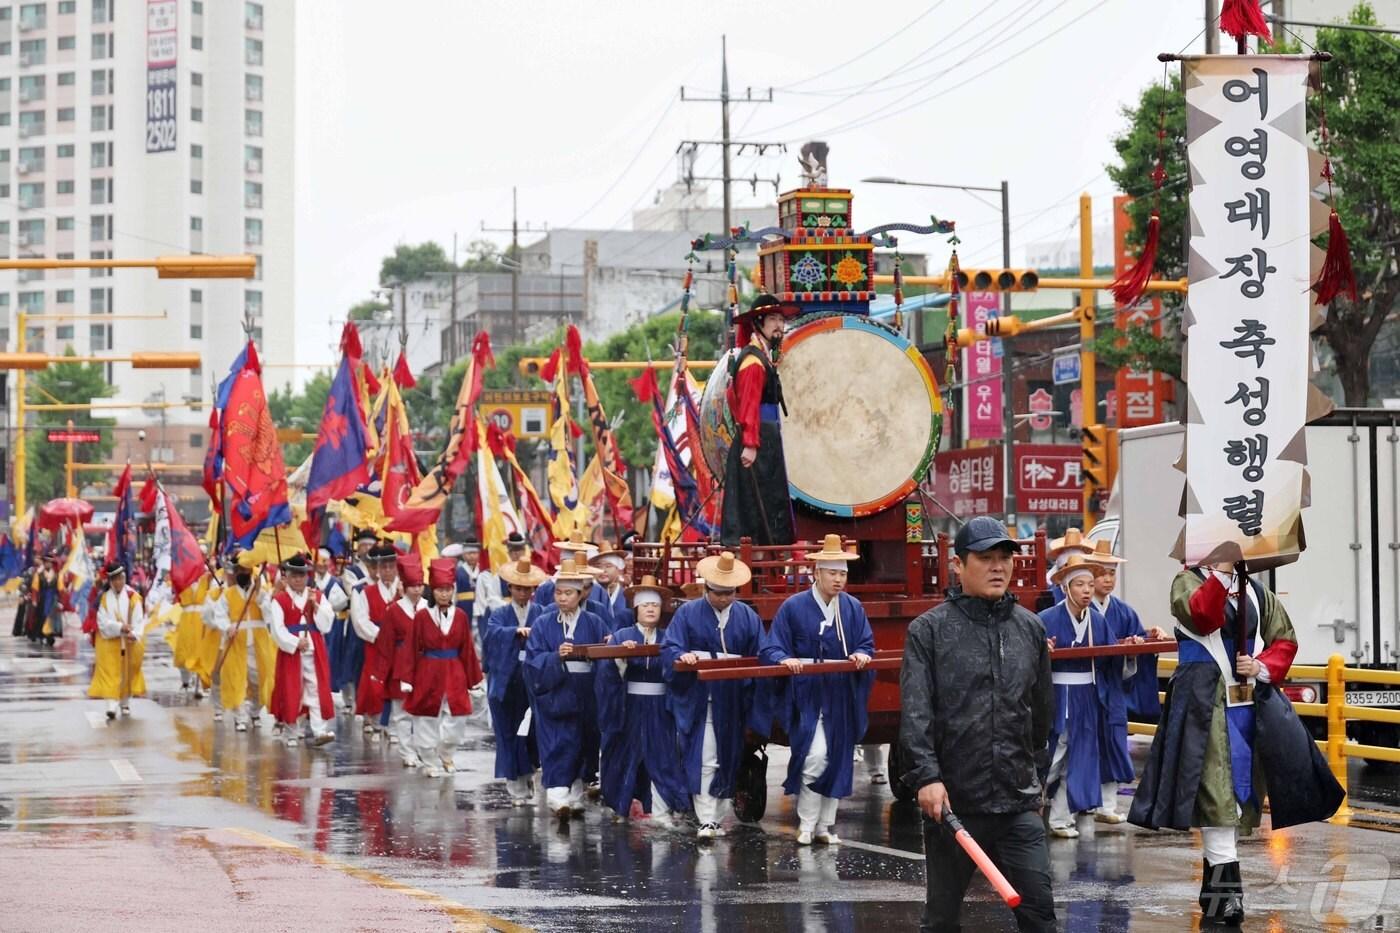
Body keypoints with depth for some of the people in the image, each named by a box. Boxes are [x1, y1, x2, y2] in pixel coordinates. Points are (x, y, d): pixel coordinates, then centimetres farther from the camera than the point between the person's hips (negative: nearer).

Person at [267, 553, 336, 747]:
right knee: (291, 693, 3)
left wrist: (316, 605, -10)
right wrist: (295, 643, -17)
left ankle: (319, 731, -9)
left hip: (315, 652, 2)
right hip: (290, 652, -2)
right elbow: (277, 629, -9)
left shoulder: (317, 596, 9)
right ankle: (291, 734, 15)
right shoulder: (279, 599, 0)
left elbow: (326, 625, 1)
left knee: (317, 691, -5)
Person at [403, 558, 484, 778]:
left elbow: (467, 649, 6)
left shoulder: (460, 616, 1)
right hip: (428, 675, -2)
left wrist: (473, 679, 7)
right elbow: (410, 649, -4)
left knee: (457, 719, 0)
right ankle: (431, 762, 18)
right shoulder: (422, 616, -6)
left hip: (454, 675, 2)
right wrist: (407, 679, -8)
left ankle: (445, 755, 24)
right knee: (427, 721, 4)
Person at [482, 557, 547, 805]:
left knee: (533, 732, 1)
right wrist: (516, 631, -33)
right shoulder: (500, 615, 5)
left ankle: (527, 775, 25)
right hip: (506, 683, 0)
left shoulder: (542, 615, 6)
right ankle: (516, 786, 8)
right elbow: (492, 632, -16)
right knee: (509, 735, 1)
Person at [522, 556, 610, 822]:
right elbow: (533, 661, -7)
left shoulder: (595, 624, 6)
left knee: (583, 746, 7)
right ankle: (558, 798, -21)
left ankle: (575, 797, 18)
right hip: (554, 695, -2)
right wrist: (557, 656, -21)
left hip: (585, 698, 2)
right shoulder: (543, 625, 3)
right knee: (558, 746, -10)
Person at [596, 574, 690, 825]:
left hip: (659, 709, 1)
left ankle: (661, 810, -5)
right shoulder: (622, 636, 1)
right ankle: (619, 805, 23)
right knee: (626, 755, 8)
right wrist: (621, 656, -27)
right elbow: (608, 670, -10)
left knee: (661, 756, -4)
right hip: (630, 707, -1)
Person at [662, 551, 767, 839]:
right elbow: (670, 649, -6)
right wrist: (682, 656, -27)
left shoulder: (748, 617, 7)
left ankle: (721, 817, 20)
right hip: (699, 700, -3)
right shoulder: (688, 613, 0)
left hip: (733, 703, 3)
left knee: (729, 760, 9)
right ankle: (706, 820, -9)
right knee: (704, 761, -9)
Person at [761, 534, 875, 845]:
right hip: (807, 698, -4)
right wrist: (785, 659, -26)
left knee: (837, 761, 7)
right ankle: (806, 825, -4)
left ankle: (826, 825, 17)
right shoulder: (794, 607, -4)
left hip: (842, 700, 4)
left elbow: (866, 644, 9)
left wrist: (862, 654, -14)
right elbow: (771, 649, -5)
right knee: (815, 756, -16)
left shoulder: (852, 608, 7)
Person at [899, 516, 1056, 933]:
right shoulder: (929, 630, -2)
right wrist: (927, 776, -20)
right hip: (951, 800, -3)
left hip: (1018, 802, 3)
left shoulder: (1031, 628, 10)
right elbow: (915, 712, -10)